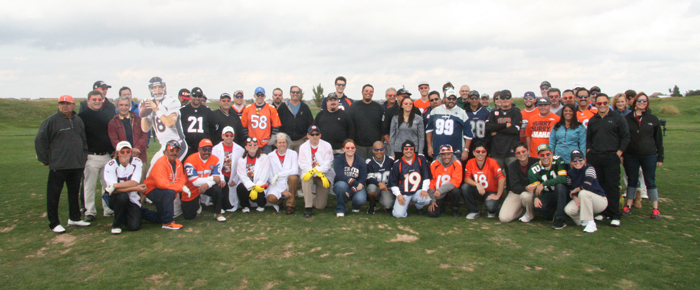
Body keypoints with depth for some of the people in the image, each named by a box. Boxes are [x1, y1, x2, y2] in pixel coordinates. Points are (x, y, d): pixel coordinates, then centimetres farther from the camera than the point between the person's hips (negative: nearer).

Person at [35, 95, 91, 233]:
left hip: (77, 165, 5)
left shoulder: (78, 121, 12)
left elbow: (83, 140, 21)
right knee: (54, 195, 1)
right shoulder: (51, 121, -6)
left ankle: (74, 218, 28)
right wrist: (45, 159, -6)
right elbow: (39, 141, -5)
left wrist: (83, 156, 12)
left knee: (74, 193, 15)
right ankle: (54, 223, 11)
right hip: (58, 166, -5)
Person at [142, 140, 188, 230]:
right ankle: (167, 222, -27)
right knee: (170, 192, -37)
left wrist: (179, 185, -22)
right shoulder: (160, 163, -24)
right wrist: (181, 188, -30)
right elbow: (162, 184, -33)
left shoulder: (178, 162, 3)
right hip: (152, 190, -8)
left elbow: (182, 178, 3)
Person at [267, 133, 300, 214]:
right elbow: (270, 177, -3)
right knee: (271, 198, -30)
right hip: (277, 185, 0)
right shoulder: (270, 156, 2)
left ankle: (290, 204, -14)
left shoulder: (293, 154, 2)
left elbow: (295, 170, -16)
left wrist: (278, 175, -22)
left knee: (293, 176, -33)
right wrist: (282, 191, -12)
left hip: (290, 184, 0)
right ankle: (279, 201, 10)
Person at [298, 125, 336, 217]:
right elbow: (303, 165, -12)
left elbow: (327, 164, -13)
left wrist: (315, 170, -30)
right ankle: (308, 207, -26)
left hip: (325, 175, 0)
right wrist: (319, 174, -24)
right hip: (309, 174, 0)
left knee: (321, 206, -4)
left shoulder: (327, 146, -4)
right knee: (305, 178, -39)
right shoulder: (303, 147, -2)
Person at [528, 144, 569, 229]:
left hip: (561, 194, -1)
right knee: (537, 206, -30)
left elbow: (563, 178, -25)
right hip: (547, 196, 1)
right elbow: (535, 188, -10)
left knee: (560, 185, -34)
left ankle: (561, 219, -24)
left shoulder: (558, 161, -11)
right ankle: (554, 214, 5)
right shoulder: (534, 169, -8)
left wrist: (544, 184, -29)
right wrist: (536, 198, -33)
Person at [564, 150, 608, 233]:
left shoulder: (589, 168, -17)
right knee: (569, 210, -26)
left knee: (583, 193, -37)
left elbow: (587, 185, -32)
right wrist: (575, 198, -18)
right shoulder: (570, 173, 0)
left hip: (600, 201, -5)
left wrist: (576, 190, -15)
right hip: (581, 201, 5)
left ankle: (590, 223, -26)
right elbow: (570, 190, 2)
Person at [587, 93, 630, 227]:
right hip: (595, 158, 4)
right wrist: (589, 151, 6)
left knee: (612, 185, -5)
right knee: (599, 186, 5)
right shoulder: (592, 120, 16)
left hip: (611, 157, -4)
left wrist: (619, 152, -6)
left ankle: (615, 216, 0)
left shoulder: (617, 118, 4)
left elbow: (626, 137, 1)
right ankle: (604, 212, 15)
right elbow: (588, 138, 21)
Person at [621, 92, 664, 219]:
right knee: (632, 181, 10)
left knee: (650, 182, 4)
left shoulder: (653, 119, 5)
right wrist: (621, 154, -1)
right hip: (630, 156, 0)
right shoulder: (627, 119, 3)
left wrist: (660, 157, 4)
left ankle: (655, 209, 11)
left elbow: (658, 139, 7)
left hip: (649, 155, 0)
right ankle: (628, 206, 18)